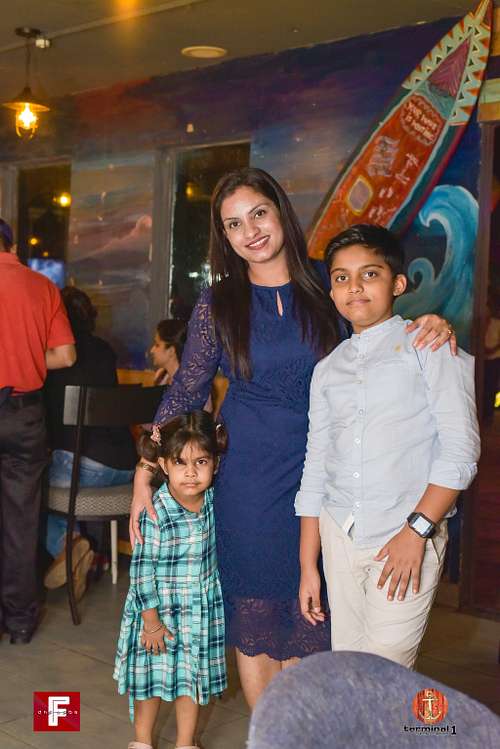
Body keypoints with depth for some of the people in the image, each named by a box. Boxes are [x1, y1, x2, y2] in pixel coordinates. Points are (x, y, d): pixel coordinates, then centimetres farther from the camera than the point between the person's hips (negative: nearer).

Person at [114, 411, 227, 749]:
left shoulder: (213, 499, -10)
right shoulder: (157, 514, -24)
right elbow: (142, 568, -18)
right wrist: (151, 620, -14)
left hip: (202, 608, 4)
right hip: (159, 608, -4)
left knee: (193, 676, 15)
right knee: (152, 676, 12)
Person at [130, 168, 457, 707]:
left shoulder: (326, 290, 0)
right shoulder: (217, 304, 0)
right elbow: (185, 392, 3)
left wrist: (432, 328, -16)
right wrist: (144, 475, -1)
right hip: (249, 477, 0)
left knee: (306, 614, 7)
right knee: (254, 616, 7)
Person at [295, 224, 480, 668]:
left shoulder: (431, 348, 1)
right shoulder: (328, 370, 15)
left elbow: (460, 449, -7)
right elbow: (316, 469, 14)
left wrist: (417, 530, -16)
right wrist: (308, 566, 12)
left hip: (410, 533, -4)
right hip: (339, 536, 5)